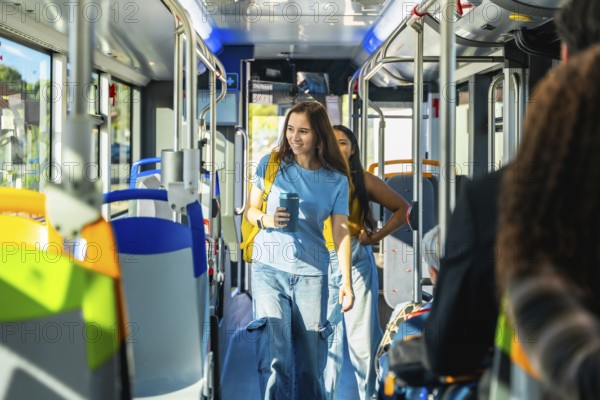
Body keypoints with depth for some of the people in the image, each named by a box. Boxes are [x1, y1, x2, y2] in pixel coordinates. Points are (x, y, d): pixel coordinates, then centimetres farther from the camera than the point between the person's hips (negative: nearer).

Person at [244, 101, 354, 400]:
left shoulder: (336, 181, 5)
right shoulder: (270, 164, 5)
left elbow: (341, 232, 2)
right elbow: (250, 210, 11)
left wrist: (346, 282, -5)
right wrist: (266, 220, -12)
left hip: (311, 272, 1)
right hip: (268, 267, -1)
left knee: (311, 359, 6)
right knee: (274, 358, -13)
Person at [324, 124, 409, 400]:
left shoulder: (364, 181, 6)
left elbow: (402, 208, 13)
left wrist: (376, 236, 4)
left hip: (357, 262, 0)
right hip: (322, 262, 0)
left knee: (362, 334, 2)